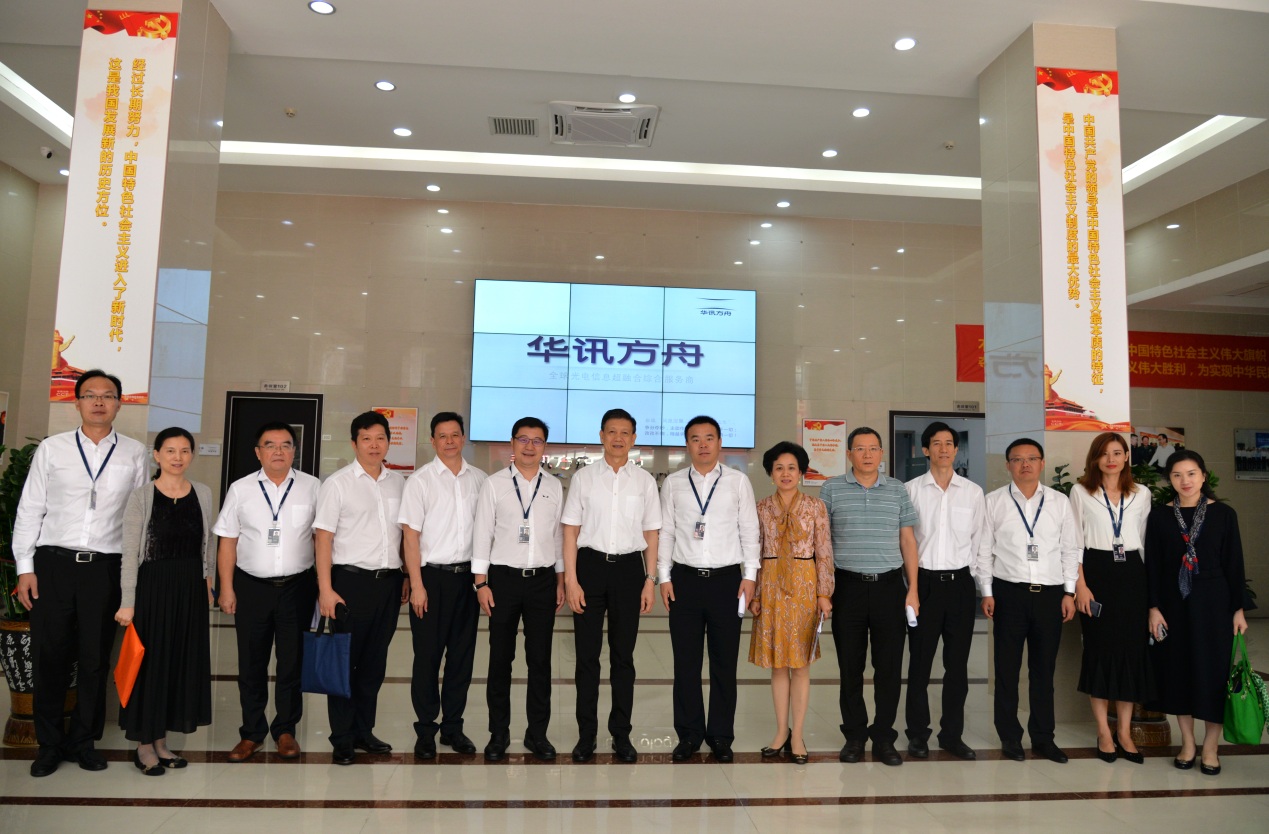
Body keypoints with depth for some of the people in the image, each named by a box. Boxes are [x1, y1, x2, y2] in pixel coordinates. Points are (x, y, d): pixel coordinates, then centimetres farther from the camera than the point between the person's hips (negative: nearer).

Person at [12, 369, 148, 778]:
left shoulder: (134, 453, 4)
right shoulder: (51, 449, 5)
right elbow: (29, 511, 5)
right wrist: (25, 568, -1)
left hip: (106, 567, 0)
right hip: (53, 563, 0)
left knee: (95, 660, 8)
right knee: (49, 657, 6)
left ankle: (83, 740, 25)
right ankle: (49, 744, 23)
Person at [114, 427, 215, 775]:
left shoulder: (203, 494, 5)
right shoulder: (141, 495, -6)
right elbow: (130, 552, -9)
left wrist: (208, 583, 10)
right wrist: (127, 603, -13)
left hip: (190, 587, 4)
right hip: (152, 585, -4)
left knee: (183, 660, 10)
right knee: (149, 659, 4)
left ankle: (161, 740, 25)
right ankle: (143, 744, 19)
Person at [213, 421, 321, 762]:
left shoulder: (312, 487, 0)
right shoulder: (240, 489, 1)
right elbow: (228, 542, 2)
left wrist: (323, 584, -2)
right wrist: (226, 589, -1)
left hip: (297, 586, 0)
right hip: (252, 586, 1)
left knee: (292, 662, 8)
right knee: (251, 664, 10)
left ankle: (285, 730, 24)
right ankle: (252, 733, 25)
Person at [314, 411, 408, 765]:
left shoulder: (399, 483, 10)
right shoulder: (337, 483, -3)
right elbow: (323, 537, -6)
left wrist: (408, 576, 8)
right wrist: (325, 589, -12)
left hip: (389, 582, 4)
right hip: (351, 580, -4)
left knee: (375, 663, 12)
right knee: (344, 661, 5)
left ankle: (364, 731, 25)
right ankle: (342, 739, 16)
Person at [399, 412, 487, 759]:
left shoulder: (479, 479, 7)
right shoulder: (421, 480, -3)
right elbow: (410, 534, -5)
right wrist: (417, 585, -9)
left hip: (467, 574, 3)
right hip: (432, 575, -3)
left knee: (462, 654, 9)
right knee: (428, 655, 4)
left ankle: (453, 726, 22)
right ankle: (425, 730, 17)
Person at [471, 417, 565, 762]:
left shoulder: (554, 486, 6)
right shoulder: (494, 484, 0)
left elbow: (559, 535, 9)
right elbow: (482, 534, -1)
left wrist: (561, 581, 7)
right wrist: (481, 582, -6)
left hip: (543, 579, 2)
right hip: (503, 578, -1)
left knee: (540, 658, 7)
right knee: (500, 658, 7)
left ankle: (537, 732, 20)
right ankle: (498, 732, 20)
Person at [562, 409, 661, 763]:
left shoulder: (644, 480, 4)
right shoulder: (583, 477, 1)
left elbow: (651, 533, 7)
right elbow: (571, 530, 0)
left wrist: (650, 580, 1)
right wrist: (571, 579, -6)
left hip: (629, 567, 1)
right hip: (590, 564, -1)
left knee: (623, 655, 10)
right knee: (587, 654, 6)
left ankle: (621, 734, 22)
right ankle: (586, 734, 19)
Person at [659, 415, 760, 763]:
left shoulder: (738, 481, 3)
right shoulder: (673, 483, 6)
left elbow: (749, 530, 4)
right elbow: (665, 531, 6)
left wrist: (750, 575, -1)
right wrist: (664, 577, 1)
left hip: (727, 579, -1)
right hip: (685, 578, 1)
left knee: (724, 663, 6)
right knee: (685, 663, 6)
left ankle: (721, 736, 19)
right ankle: (689, 735, 20)